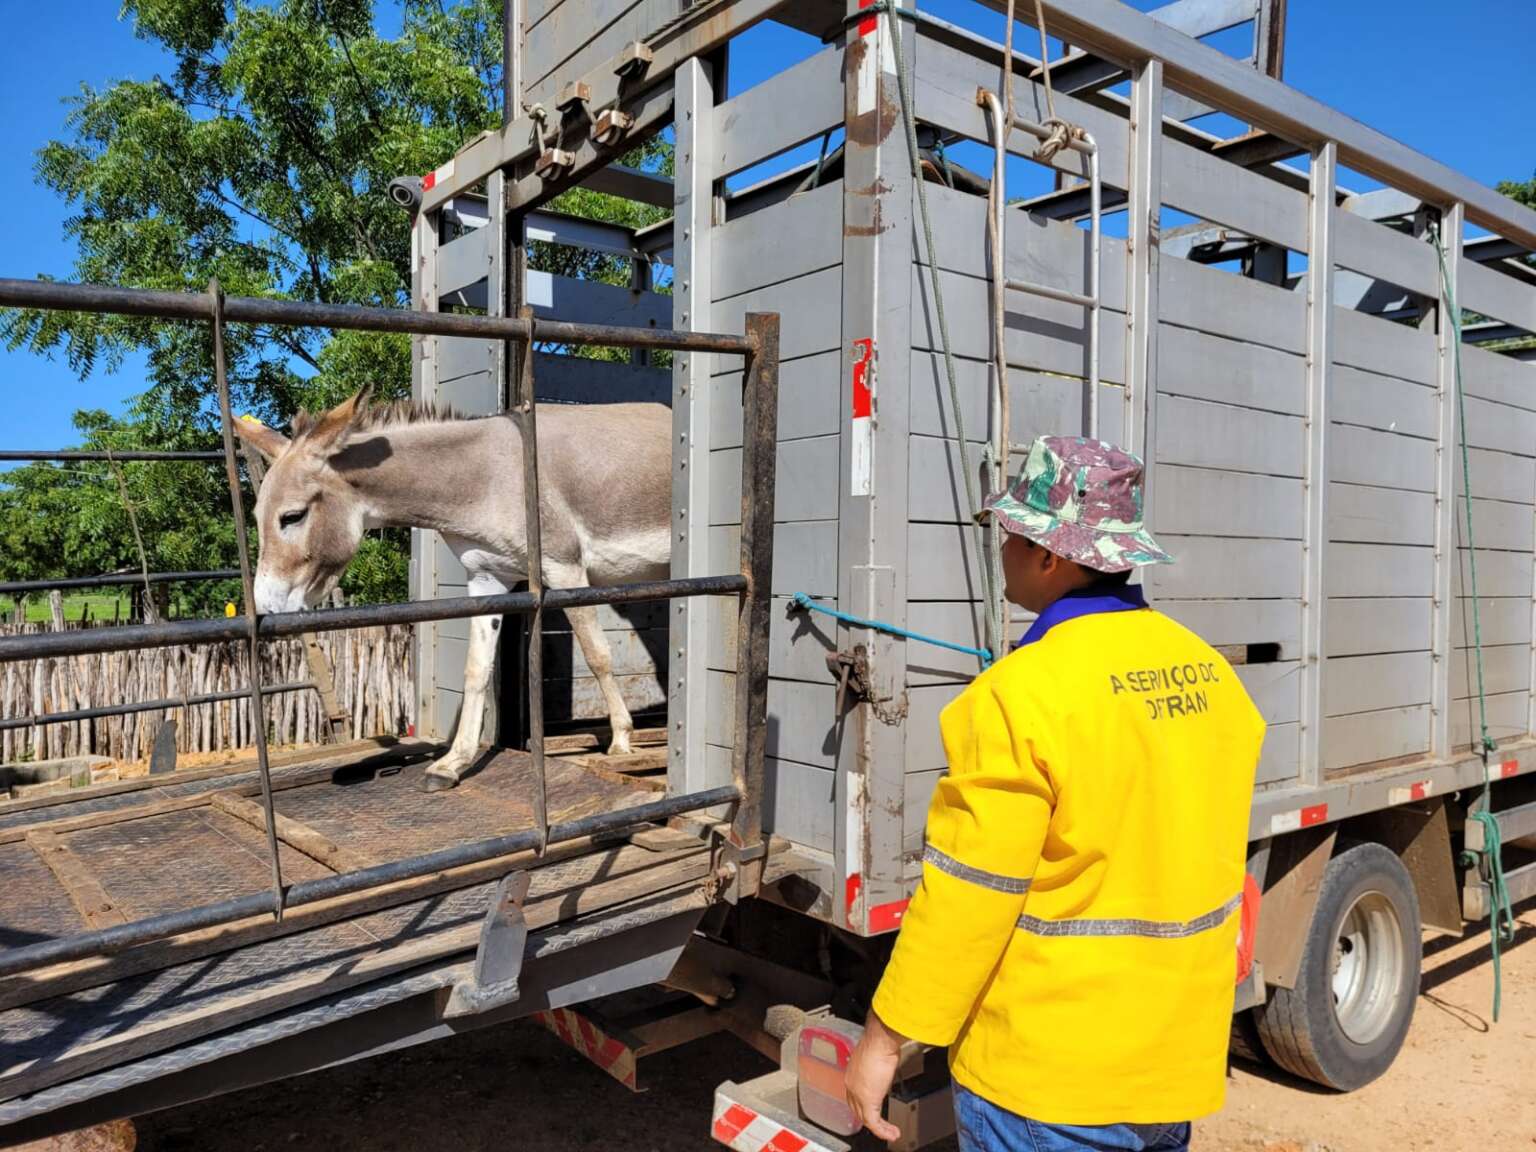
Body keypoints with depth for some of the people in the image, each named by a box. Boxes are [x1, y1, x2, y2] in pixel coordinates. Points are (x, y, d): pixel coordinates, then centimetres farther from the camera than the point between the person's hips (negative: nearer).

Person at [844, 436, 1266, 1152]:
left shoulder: (1021, 695, -23)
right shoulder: (1208, 671, 0)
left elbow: (966, 897, -20)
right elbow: (1213, 859, 9)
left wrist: (884, 1038, -9)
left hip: (1048, 1079, -7)